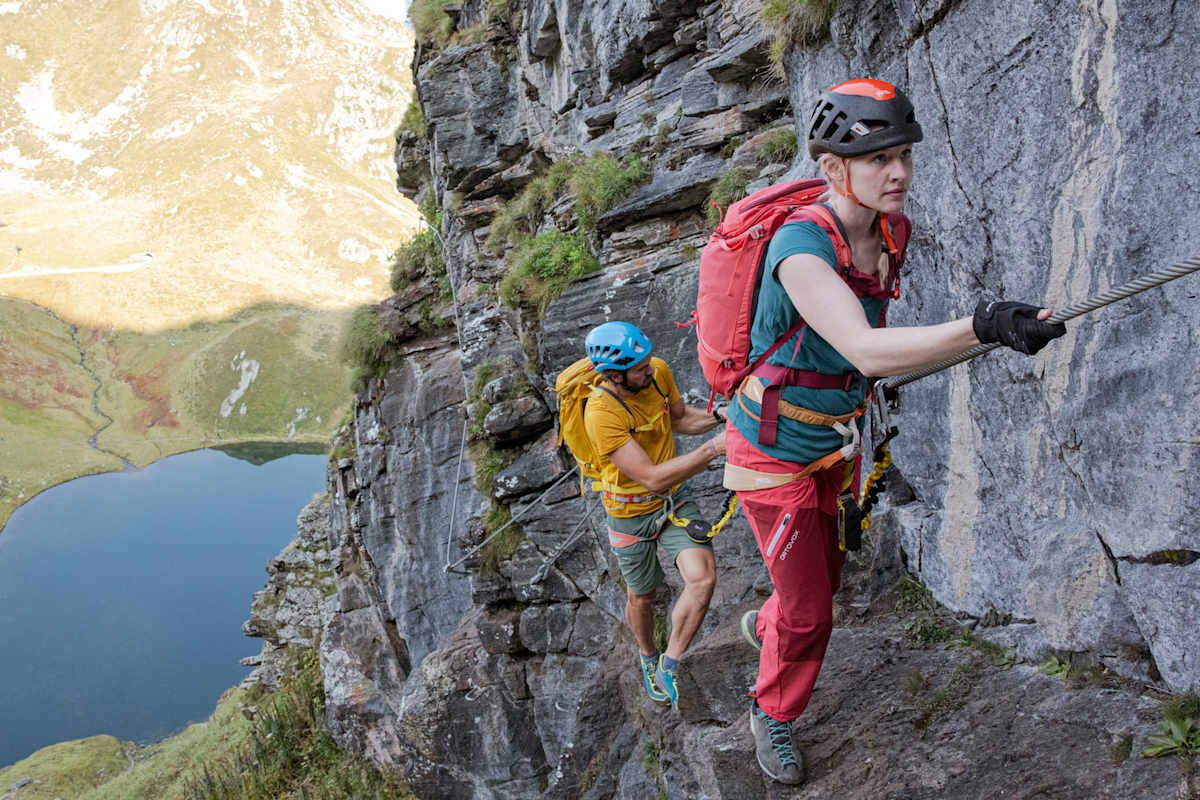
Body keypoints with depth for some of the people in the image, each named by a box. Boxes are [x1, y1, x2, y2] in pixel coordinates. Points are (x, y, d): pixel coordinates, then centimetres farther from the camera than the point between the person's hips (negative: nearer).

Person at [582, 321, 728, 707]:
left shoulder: (658, 371, -15)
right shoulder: (601, 413, -33)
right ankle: (649, 657, 50)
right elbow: (653, 478, -35)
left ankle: (670, 665, 7)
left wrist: (720, 417, -13)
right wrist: (714, 448, -39)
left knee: (703, 578, -15)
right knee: (642, 598, 17)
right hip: (631, 512, -4)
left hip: (674, 499, 4)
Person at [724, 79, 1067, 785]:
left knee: (825, 577, 26)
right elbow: (866, 351, -46)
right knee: (809, 614, 7)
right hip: (775, 458, -7)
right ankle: (774, 714, 37)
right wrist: (982, 326, -57)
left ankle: (764, 626, 60)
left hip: (833, 447, 7)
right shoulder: (800, 246, -32)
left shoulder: (890, 233, -7)